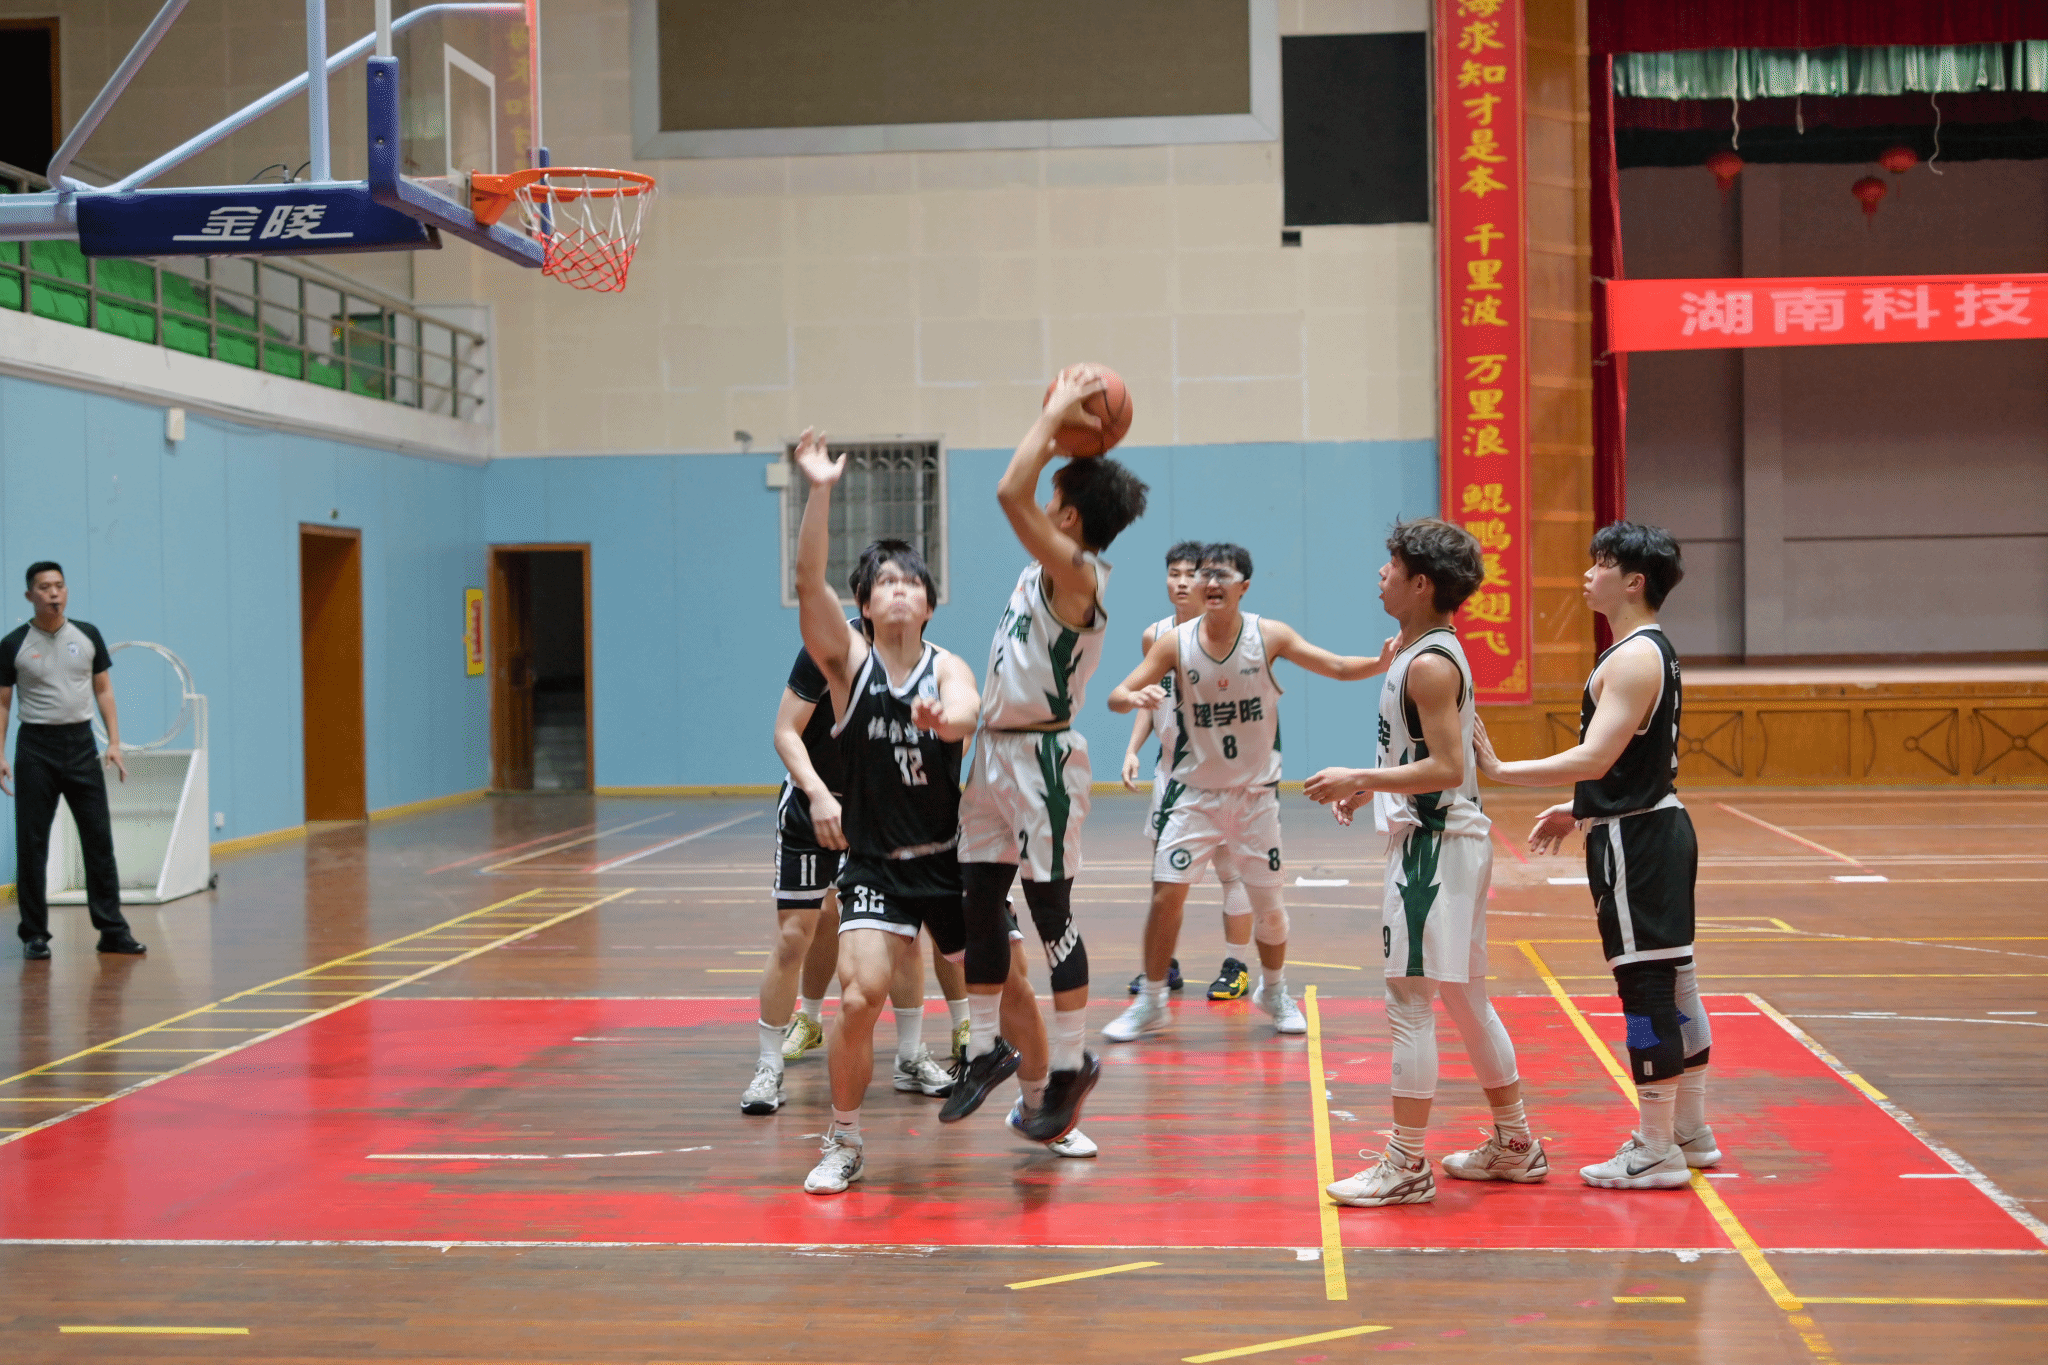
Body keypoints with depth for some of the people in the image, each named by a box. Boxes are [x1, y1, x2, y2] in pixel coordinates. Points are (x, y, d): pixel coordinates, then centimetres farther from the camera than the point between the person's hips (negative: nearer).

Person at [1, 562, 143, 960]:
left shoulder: (87, 636, 6)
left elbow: (103, 690, 10)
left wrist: (114, 743, 1)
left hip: (81, 742, 2)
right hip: (36, 747, -2)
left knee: (99, 838, 2)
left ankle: (112, 930, 7)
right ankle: (34, 934, 9)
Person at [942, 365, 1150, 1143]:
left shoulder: (1076, 574, -17)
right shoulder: (1053, 567, 9)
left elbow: (1010, 493, -28)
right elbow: (1020, 496, 24)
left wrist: (1056, 415, -19)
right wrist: (1057, 423, 12)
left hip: (1043, 758, -9)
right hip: (998, 751, 9)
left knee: (1050, 913, -1)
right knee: (978, 904, 11)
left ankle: (1069, 1067, 9)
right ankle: (988, 1049, 23)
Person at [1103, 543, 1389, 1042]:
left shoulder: (1269, 636, -8)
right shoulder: (1175, 642, -7)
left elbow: (1338, 667, -8)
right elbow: (1117, 696, -9)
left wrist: (1383, 663, -27)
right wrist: (1135, 697, -33)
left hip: (1256, 794, 0)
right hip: (1197, 793, 0)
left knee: (1268, 901, 7)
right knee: (1167, 892, -9)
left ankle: (1273, 990, 33)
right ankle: (1151, 1004, 6)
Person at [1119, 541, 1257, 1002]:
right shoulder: (1154, 636, 3)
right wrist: (1132, 749, 2)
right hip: (1172, 763, 5)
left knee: (1229, 867, 1)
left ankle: (1237, 965, 13)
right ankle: (1164, 963, 20)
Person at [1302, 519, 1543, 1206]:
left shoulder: (1430, 664, -17)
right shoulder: (1412, 650, 14)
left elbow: (1447, 768, -23)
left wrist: (1360, 778, -20)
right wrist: (1368, 786, 15)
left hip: (1434, 843, -11)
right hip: (1441, 840, 11)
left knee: (1409, 1003, -5)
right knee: (1466, 1000, 17)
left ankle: (1407, 1166, 1)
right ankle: (1515, 1146, 27)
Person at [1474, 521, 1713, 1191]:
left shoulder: (1634, 658, -18)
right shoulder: (1651, 650, 15)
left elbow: (1595, 758, -26)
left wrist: (1500, 769, -24)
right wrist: (1578, 810, 24)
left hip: (1635, 839, -10)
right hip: (1658, 827, 10)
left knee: (1645, 985, -5)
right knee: (1670, 979, 15)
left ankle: (1657, 1152, 2)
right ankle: (1690, 1132, 25)